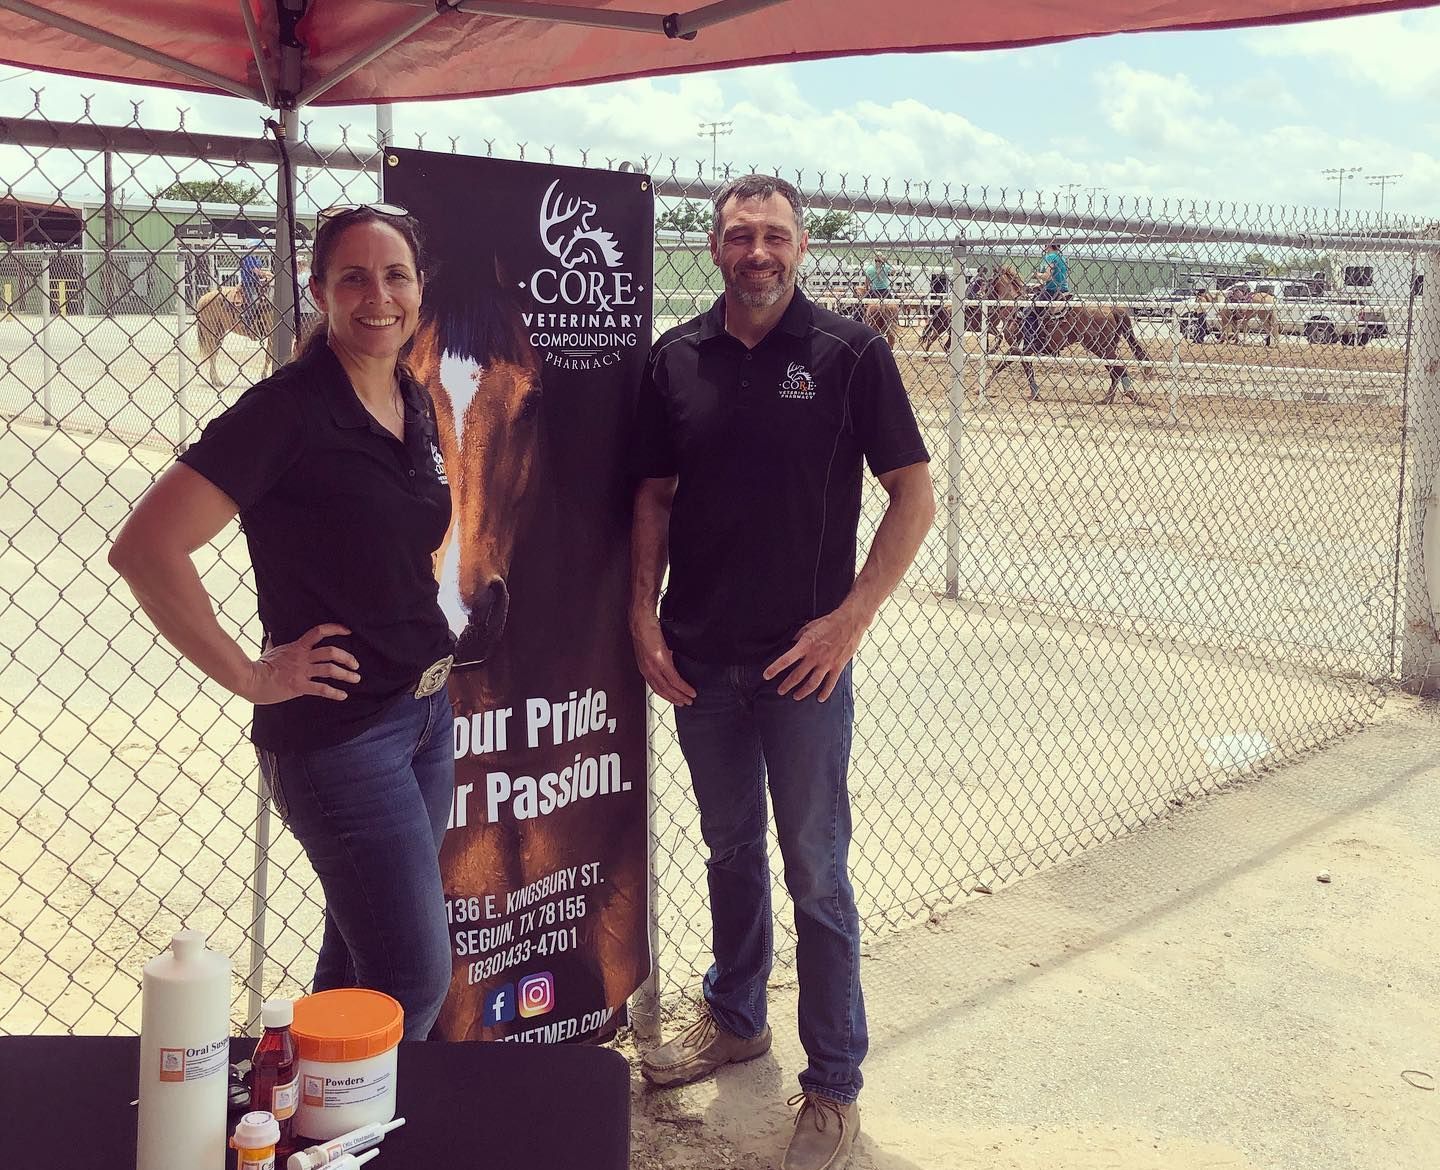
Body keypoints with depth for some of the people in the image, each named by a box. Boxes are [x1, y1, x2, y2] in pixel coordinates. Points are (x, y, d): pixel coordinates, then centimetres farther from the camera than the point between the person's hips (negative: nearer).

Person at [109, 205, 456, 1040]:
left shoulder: (418, 405, 6)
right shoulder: (288, 409, -17)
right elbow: (146, 548, -22)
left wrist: (431, 634, 12)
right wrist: (249, 675, -17)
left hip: (426, 711, 8)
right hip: (338, 729, -7)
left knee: (359, 956, 19)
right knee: (417, 978, -3)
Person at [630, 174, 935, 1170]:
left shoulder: (848, 353, -6)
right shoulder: (677, 359, 4)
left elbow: (914, 494, -5)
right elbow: (655, 496, 11)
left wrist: (852, 615, -12)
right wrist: (643, 618, 2)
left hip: (804, 658, -4)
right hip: (699, 658, 4)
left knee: (816, 871, 3)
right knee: (731, 849, 19)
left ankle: (834, 1085, 16)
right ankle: (735, 1019, 39)